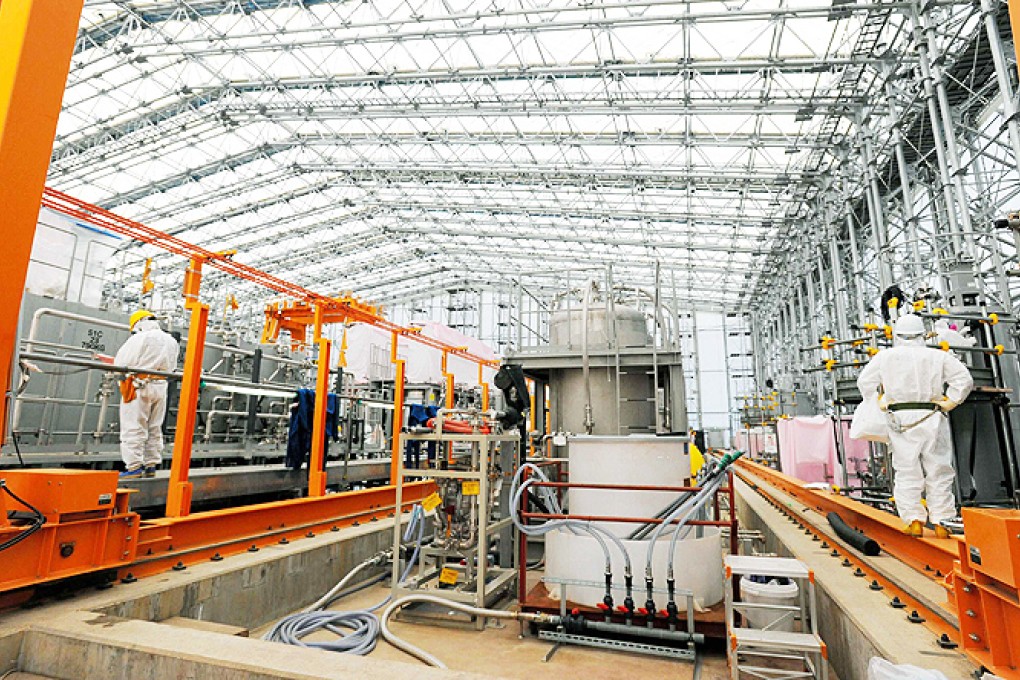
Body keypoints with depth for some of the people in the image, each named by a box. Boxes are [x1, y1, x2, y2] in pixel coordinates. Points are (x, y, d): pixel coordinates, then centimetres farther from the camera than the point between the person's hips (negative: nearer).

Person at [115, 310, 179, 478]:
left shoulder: (140, 338, -9)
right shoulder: (171, 341, 11)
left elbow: (122, 362, -9)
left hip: (140, 386, -6)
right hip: (161, 387, 6)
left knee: (134, 428, 0)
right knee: (155, 429, 12)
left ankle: (134, 466, 0)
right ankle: (151, 465, 17)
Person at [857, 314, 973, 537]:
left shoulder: (885, 356, 5)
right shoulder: (937, 356, 6)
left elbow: (865, 381, 2)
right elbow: (964, 379, 1)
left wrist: (881, 403, 7)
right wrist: (948, 403, 5)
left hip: (901, 418, -1)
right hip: (931, 418, 1)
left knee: (907, 472, 5)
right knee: (938, 472, 9)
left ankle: (914, 521, 3)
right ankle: (939, 523, 11)